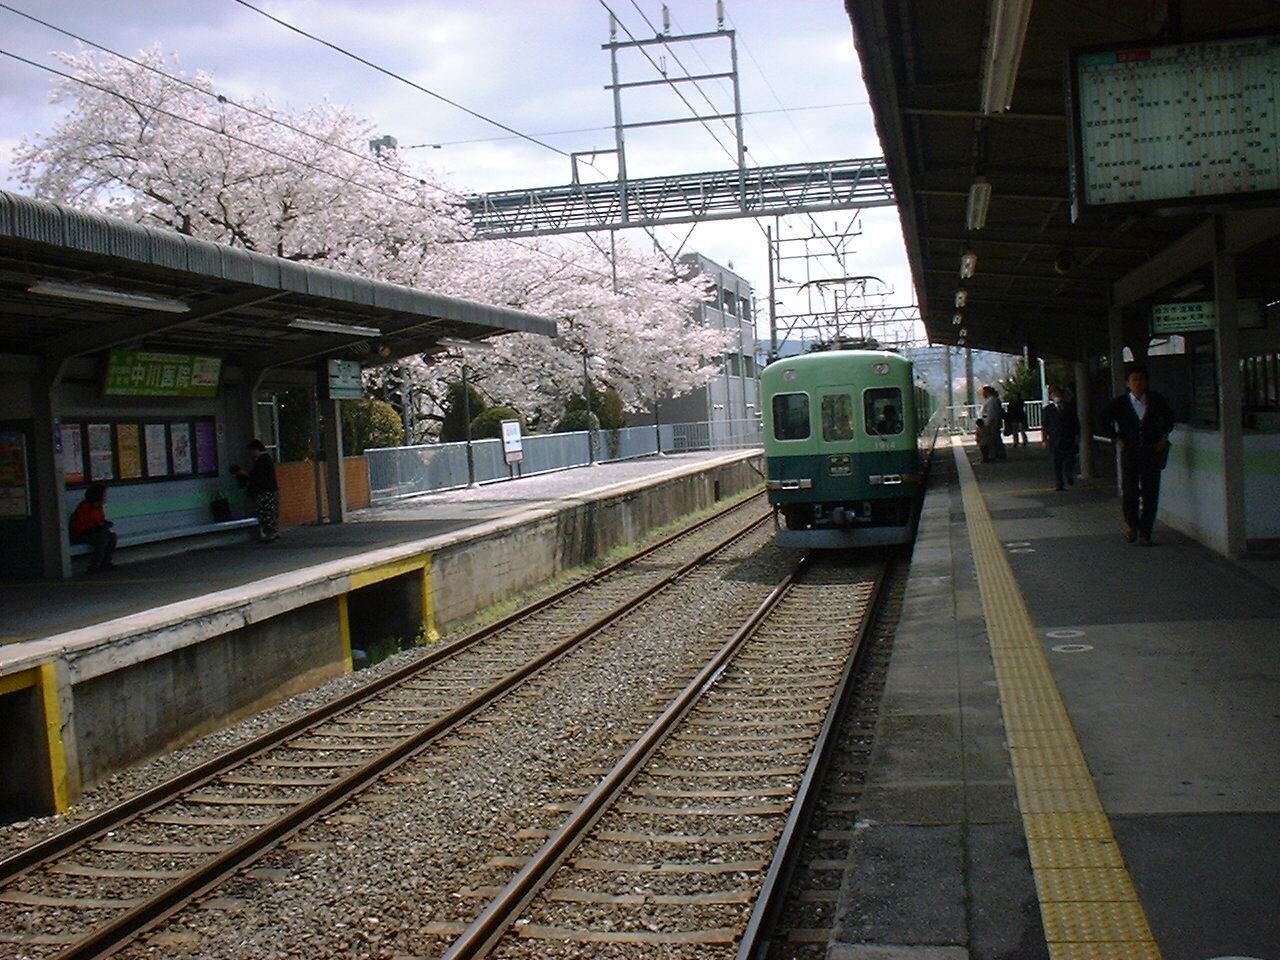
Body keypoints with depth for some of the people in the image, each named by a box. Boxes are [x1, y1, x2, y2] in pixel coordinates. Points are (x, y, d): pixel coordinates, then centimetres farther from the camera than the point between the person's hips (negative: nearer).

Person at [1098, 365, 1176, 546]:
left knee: (1150, 494, -1)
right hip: (1129, 454, -1)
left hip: (1152, 453, 1)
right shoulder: (1119, 403, 0)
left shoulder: (1156, 400, 5)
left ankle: (1145, 534, 5)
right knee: (1129, 492, -2)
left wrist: (1164, 436, 11)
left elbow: (1169, 417, 23)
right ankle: (1131, 525, 24)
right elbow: (1103, 424, 10)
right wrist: (1116, 439, 0)